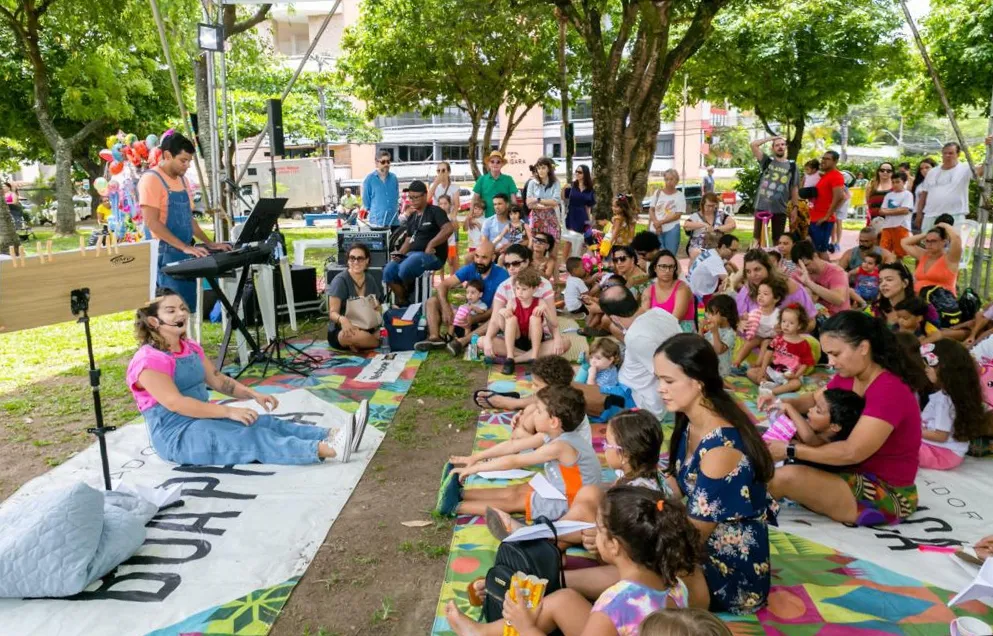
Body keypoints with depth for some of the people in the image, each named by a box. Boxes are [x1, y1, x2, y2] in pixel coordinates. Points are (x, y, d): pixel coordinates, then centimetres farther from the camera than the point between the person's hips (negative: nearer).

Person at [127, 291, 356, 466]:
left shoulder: (190, 348, 11)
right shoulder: (149, 361, -17)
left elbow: (217, 379, 14)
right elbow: (174, 403, -26)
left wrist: (253, 394, -2)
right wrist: (228, 411, -29)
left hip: (202, 418, 8)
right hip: (177, 436, -8)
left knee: (265, 422, -11)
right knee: (253, 437, -24)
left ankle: (332, 436, -25)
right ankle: (327, 450, -37)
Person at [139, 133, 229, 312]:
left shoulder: (182, 180, 15)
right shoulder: (151, 179, -11)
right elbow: (152, 222, -19)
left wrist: (210, 243, 11)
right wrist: (185, 247, -23)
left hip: (186, 254, 8)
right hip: (167, 254, -8)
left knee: (188, 308, 9)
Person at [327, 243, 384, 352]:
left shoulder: (371, 280, 6)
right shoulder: (340, 280, -11)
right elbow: (333, 313, -17)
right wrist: (342, 319, -40)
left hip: (367, 329, 5)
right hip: (341, 332, -5)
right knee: (357, 335, -40)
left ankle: (358, 345, -6)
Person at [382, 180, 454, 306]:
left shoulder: (435, 211, -4)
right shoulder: (411, 217, 19)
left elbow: (449, 228, -18)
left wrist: (431, 245, -21)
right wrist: (400, 253, 1)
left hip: (432, 255, -7)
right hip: (412, 253, 7)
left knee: (404, 270, -32)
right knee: (388, 271, -15)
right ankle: (401, 301, -3)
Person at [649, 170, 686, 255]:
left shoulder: (679, 195, -2)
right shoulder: (658, 192, 7)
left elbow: (677, 215, -7)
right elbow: (651, 210, 8)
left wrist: (661, 222, -13)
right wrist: (656, 222, -10)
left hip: (672, 229, -2)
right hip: (656, 229, 2)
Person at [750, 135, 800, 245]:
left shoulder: (792, 166, 6)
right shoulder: (767, 161, 5)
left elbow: (794, 189, 6)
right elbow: (754, 144, -6)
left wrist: (795, 208, -1)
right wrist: (771, 138, 2)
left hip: (780, 209, 1)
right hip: (762, 206, -1)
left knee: (778, 240, 10)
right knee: (757, 237, 4)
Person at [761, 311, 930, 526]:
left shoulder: (890, 391, -27)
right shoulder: (848, 377, -1)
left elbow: (851, 452, -31)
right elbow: (816, 400, 18)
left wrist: (790, 450, -26)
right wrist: (781, 403, -4)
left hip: (886, 493, -9)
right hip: (859, 474, 9)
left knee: (787, 477, -24)